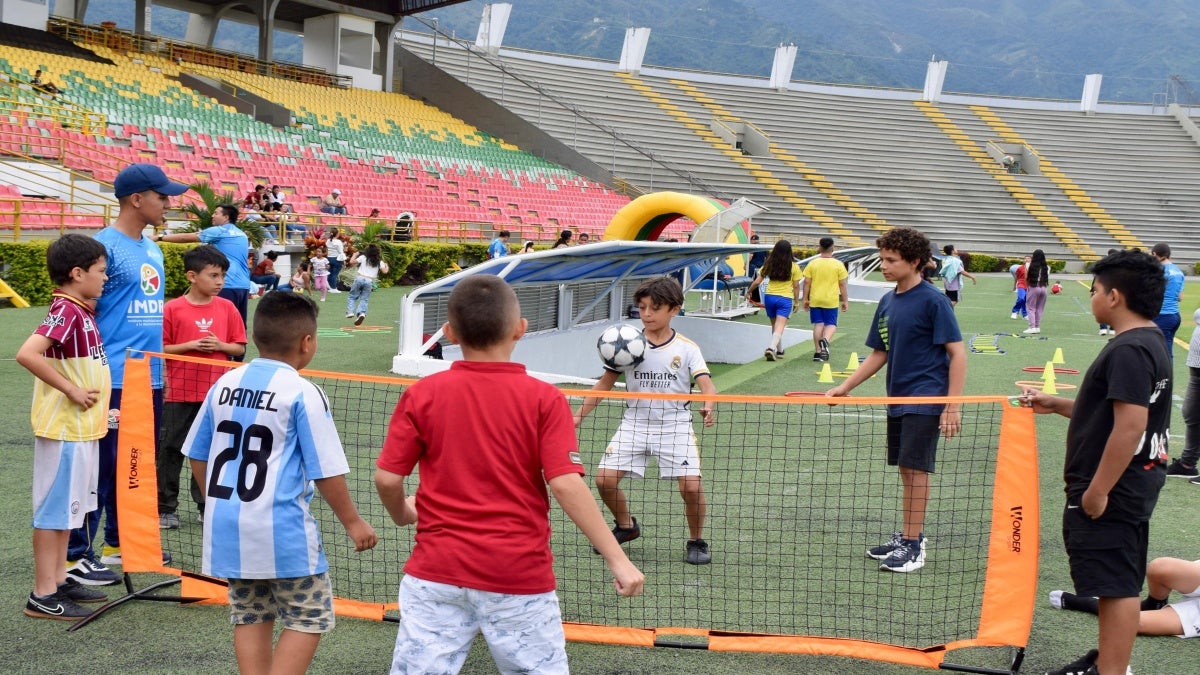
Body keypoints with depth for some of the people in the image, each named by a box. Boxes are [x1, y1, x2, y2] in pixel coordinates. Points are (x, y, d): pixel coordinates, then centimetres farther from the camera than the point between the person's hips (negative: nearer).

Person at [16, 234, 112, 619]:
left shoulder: (80, 311, 11)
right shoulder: (65, 311, -18)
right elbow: (27, 354, -30)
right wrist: (71, 390, -23)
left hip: (82, 428, 10)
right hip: (65, 429, -10)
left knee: (68, 507, 16)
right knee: (55, 509, -3)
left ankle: (59, 580, 26)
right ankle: (42, 596, 3)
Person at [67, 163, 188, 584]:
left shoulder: (152, 249, 15)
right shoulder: (105, 246, -11)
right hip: (114, 381, -8)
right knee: (102, 469, -5)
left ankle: (119, 543, 28)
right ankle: (77, 556, 2)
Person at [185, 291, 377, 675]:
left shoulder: (225, 384, 5)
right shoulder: (303, 393, -12)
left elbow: (197, 456, 14)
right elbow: (326, 471, -11)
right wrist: (352, 521, 1)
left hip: (226, 527, 6)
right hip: (281, 529, -6)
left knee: (250, 615, 15)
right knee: (309, 617, 5)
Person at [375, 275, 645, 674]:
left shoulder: (422, 394, -2)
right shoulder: (544, 400, -7)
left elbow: (387, 479, -2)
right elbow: (566, 485, -14)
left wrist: (402, 514, 21)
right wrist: (617, 559, -9)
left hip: (438, 571, 1)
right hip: (520, 577, -1)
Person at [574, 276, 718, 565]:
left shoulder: (686, 348, -3)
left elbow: (706, 383, -13)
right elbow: (605, 383, 7)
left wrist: (708, 406, -35)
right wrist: (579, 415, -1)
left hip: (675, 424, -2)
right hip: (635, 422, 2)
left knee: (691, 485, -17)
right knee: (604, 479, -10)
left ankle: (696, 541, 9)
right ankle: (626, 525, 20)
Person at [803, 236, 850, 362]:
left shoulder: (812, 263, -2)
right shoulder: (838, 265, -5)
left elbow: (807, 283, -1)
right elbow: (842, 285, -3)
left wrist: (805, 299, 7)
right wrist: (845, 301, 5)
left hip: (815, 299, 1)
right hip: (831, 300, -1)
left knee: (818, 324, 8)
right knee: (831, 324, 8)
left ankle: (818, 351, 7)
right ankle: (825, 340, -22)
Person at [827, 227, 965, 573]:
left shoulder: (933, 300, -11)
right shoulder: (888, 301, 10)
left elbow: (957, 353, -12)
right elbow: (879, 353, 19)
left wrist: (952, 406, -17)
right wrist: (846, 386, 10)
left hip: (925, 399, -7)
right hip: (898, 399, 7)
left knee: (915, 468, -7)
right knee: (906, 469, 13)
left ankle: (913, 547, 0)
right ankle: (905, 538, 22)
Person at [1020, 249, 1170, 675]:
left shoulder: (1129, 351, -21)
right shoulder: (1150, 342, 12)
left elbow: (1130, 426, -27)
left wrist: (1097, 491, -24)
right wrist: (1056, 405, 14)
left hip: (1111, 493, -11)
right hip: (1133, 488, 11)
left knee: (1117, 587, -6)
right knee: (1119, 584, 20)